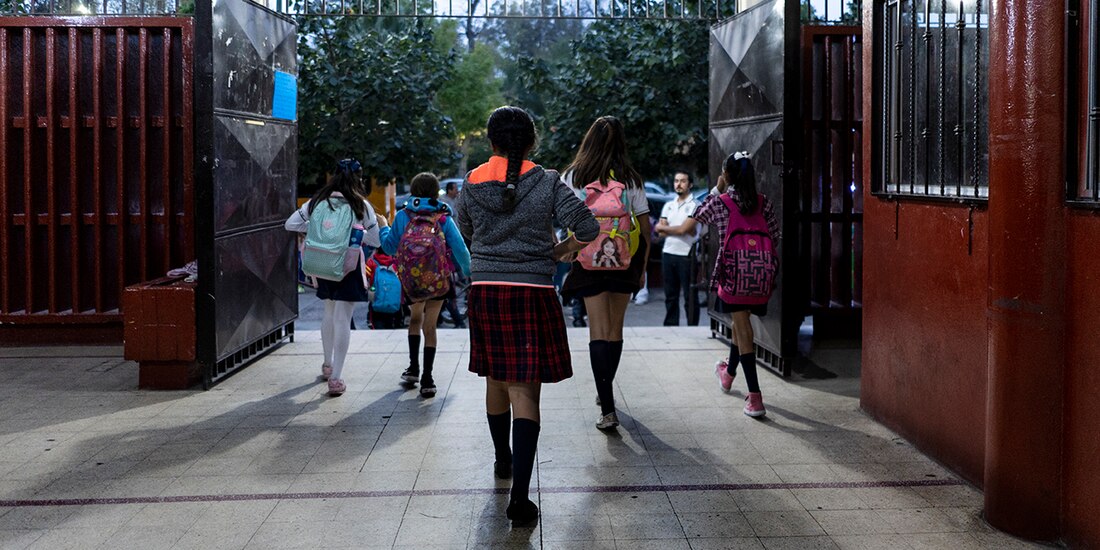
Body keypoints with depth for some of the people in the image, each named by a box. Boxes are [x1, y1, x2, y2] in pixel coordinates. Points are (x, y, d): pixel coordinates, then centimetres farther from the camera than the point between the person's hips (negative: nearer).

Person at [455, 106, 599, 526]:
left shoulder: (472, 184, 2)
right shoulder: (547, 184, -7)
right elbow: (588, 228, -9)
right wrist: (560, 251, 8)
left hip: (485, 290, 3)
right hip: (532, 293, -3)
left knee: (496, 381, 21)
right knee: (524, 390, -4)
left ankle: (502, 460, 43)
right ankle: (519, 496, -11)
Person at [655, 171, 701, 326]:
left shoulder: (695, 205, -1)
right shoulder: (668, 205, 17)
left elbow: (691, 230, -11)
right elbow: (661, 232, 9)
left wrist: (665, 228, -3)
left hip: (686, 255, -5)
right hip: (668, 253, 6)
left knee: (689, 296, -2)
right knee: (670, 295, 9)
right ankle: (670, 326, 15)